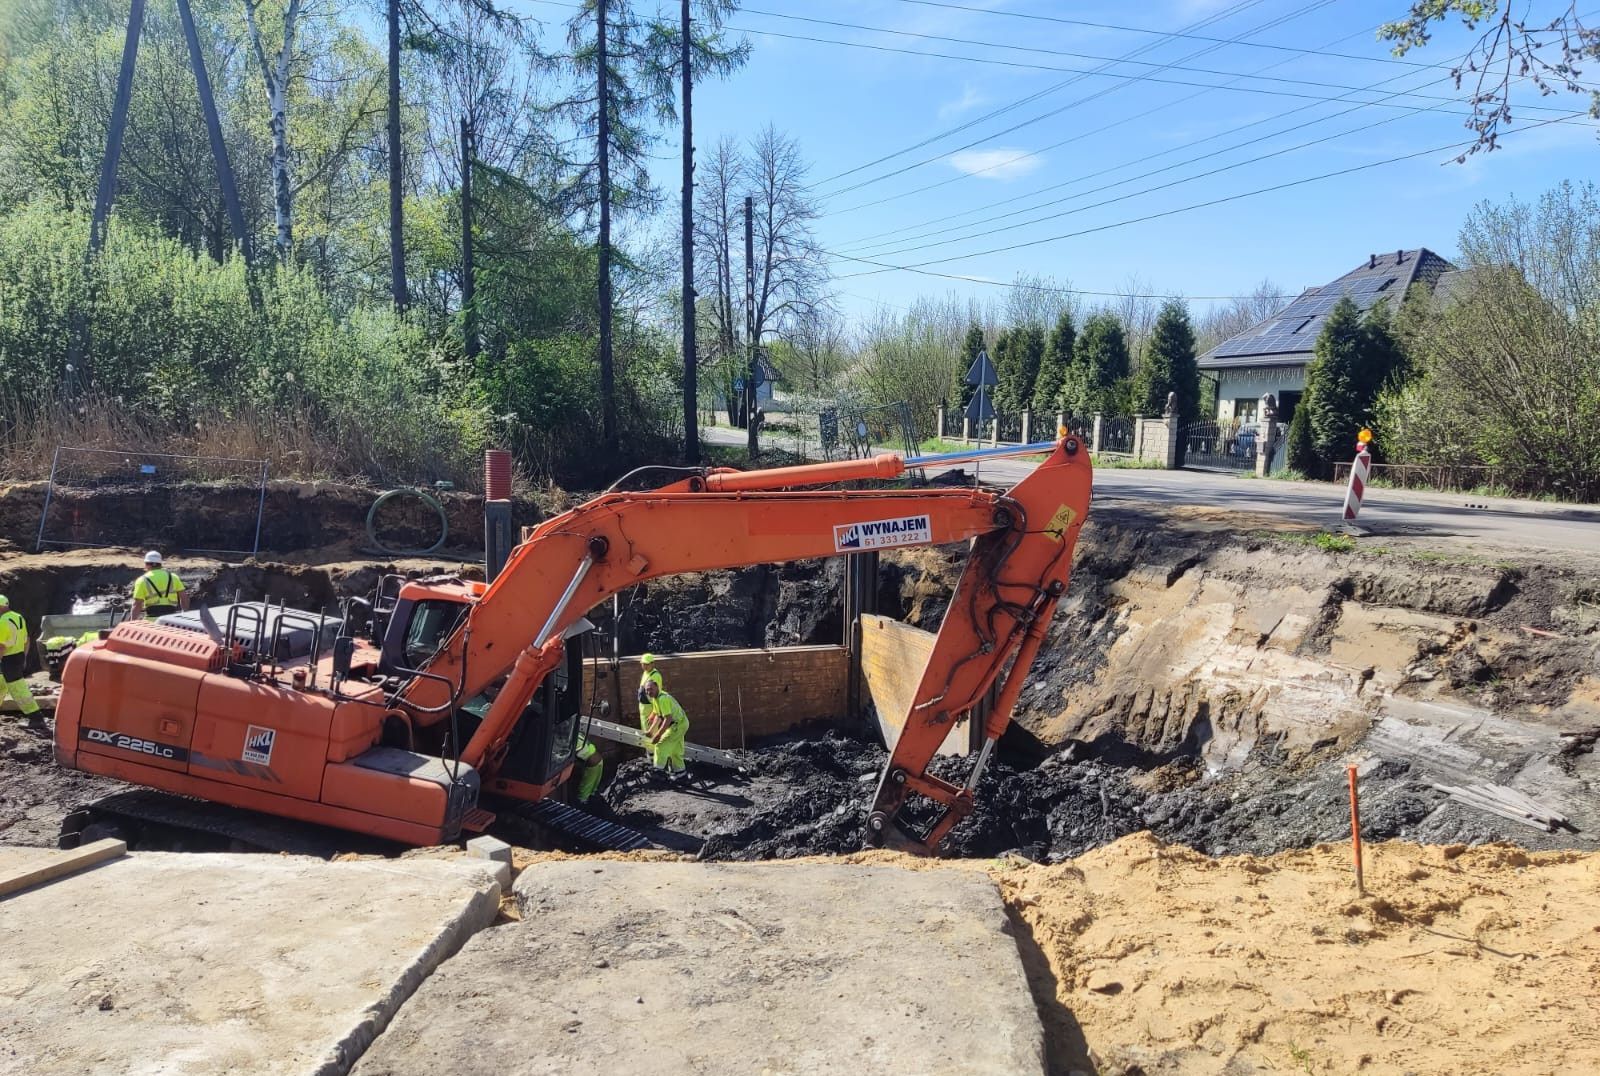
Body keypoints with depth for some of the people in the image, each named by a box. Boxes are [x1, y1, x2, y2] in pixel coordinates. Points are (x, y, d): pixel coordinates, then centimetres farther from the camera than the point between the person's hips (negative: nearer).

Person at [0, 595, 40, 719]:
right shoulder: (19, 617, 9)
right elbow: (26, 640, 16)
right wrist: (24, 658, 23)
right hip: (19, 656, 9)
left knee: (18, 690, -4)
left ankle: (35, 716, -4)